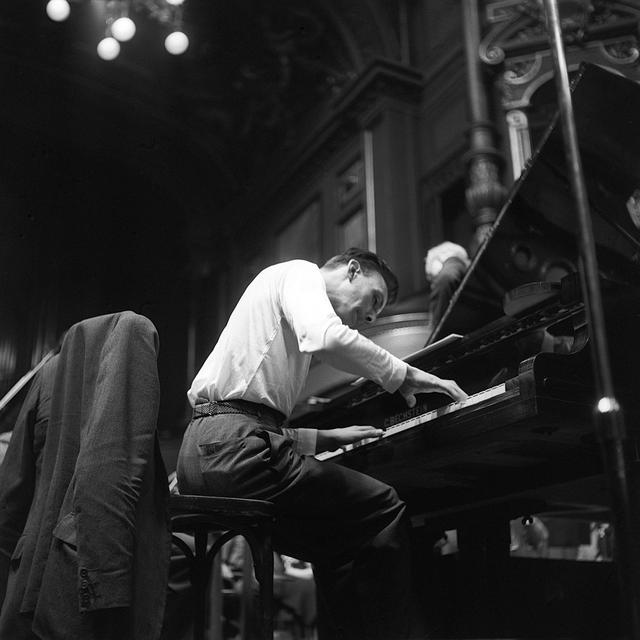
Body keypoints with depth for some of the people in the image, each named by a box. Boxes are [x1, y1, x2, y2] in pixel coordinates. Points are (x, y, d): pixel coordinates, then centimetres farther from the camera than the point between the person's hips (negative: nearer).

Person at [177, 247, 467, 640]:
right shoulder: (300, 272, 5)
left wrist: (327, 439, 21)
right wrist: (405, 375, -8)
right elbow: (328, 339, -20)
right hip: (234, 441, -10)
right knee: (383, 509, -10)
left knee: (338, 544, 14)